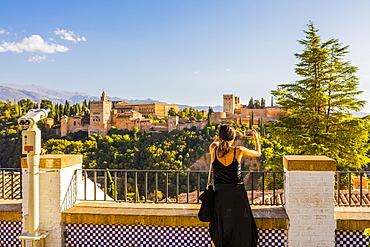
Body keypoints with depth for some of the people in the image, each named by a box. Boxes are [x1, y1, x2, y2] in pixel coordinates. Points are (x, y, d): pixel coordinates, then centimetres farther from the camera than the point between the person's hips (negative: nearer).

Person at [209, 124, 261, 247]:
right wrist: (256, 138, 25)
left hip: (220, 194, 2)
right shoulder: (239, 151, -11)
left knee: (218, 230, 16)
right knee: (240, 229, 15)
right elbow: (258, 153, 10)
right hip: (238, 194, -1)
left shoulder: (213, 150, -6)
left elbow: (215, 141, 21)